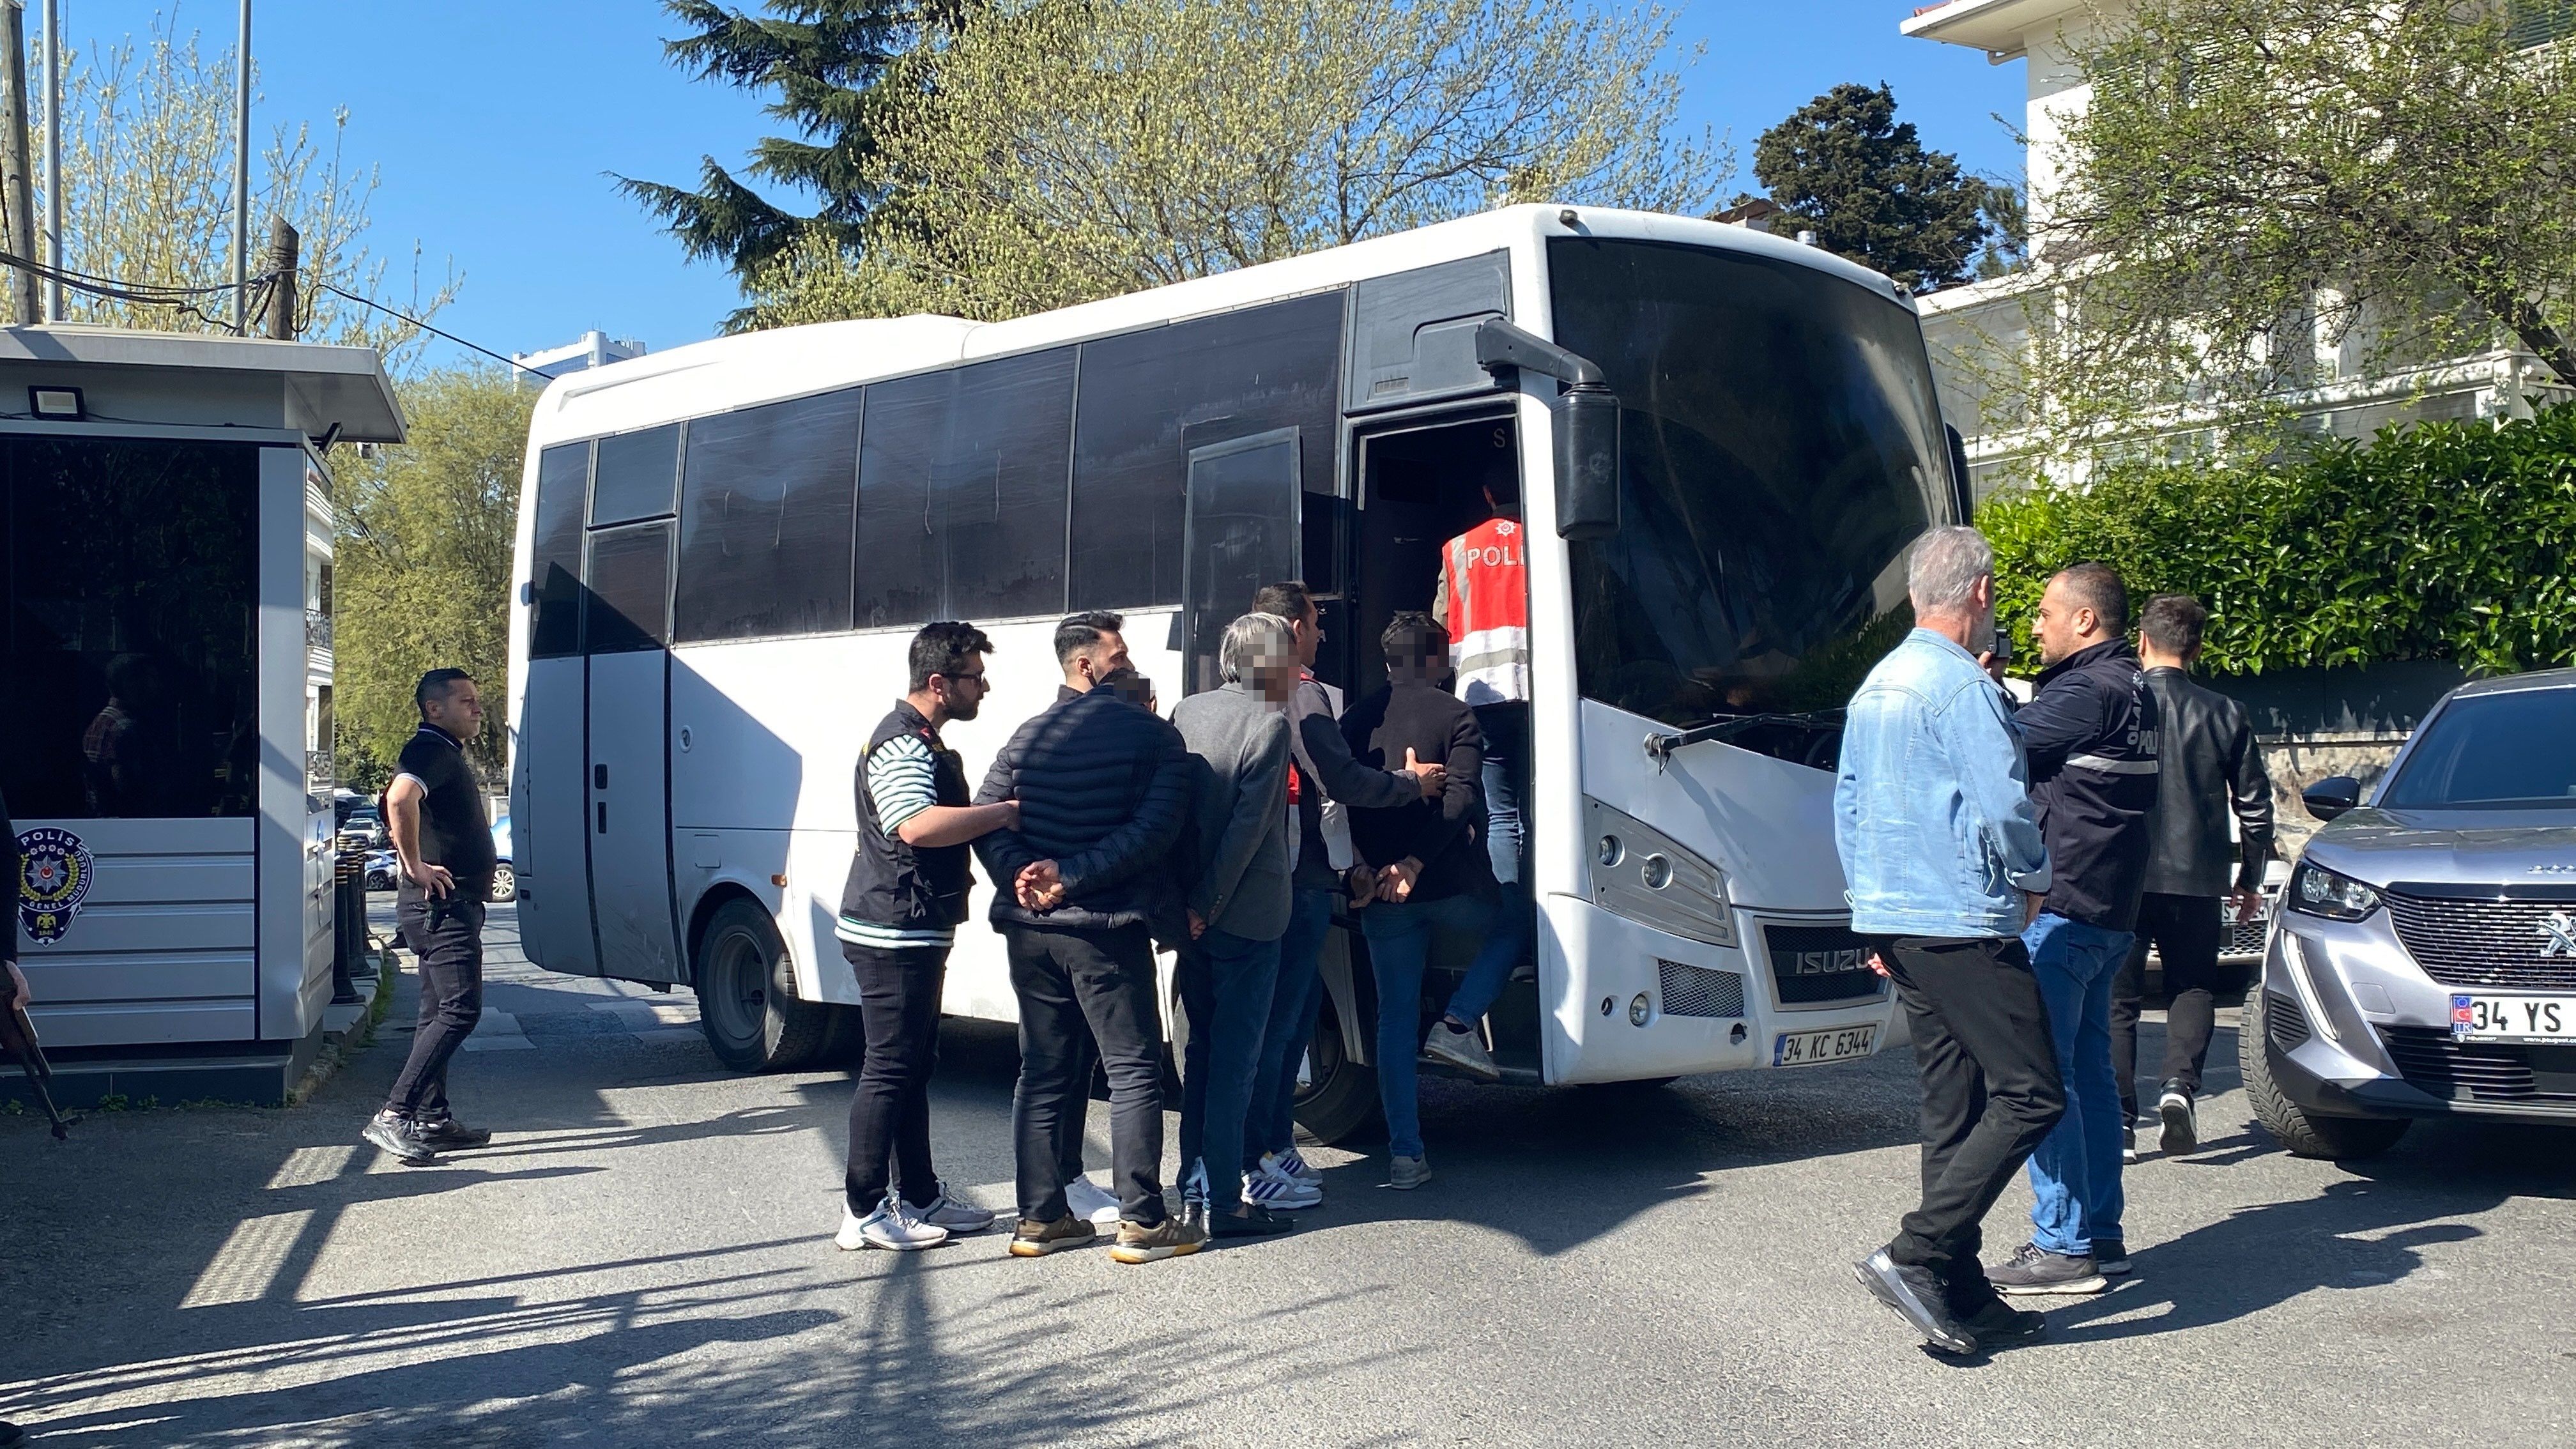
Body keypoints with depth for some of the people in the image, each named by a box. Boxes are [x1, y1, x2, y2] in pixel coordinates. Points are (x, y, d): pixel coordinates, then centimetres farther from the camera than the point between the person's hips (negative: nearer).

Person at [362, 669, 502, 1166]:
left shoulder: (449, 754, 20)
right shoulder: (430, 749, -12)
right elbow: (400, 798, -33)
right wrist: (415, 867, -26)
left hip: (456, 906, 11)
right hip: (440, 905, -11)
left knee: (441, 1014, 12)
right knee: (460, 1009, -16)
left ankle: (433, 1119, 17)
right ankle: (394, 1115, -17)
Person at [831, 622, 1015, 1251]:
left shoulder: (924, 743, 18)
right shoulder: (901, 745, -17)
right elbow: (918, 825, -34)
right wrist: (1005, 812, -28)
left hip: (917, 933, 11)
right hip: (892, 934, -11)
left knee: (914, 1067, 15)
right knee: (890, 1069, -6)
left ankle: (920, 1197, 23)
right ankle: (863, 1212, 0)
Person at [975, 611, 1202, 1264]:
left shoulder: (1029, 737, 11)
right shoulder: (1152, 736, -5)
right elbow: (1153, 830, -16)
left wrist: (1021, 878, -10)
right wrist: (1071, 877, -16)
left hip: (1028, 930, 6)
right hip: (1105, 929, -6)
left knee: (1042, 1073, 13)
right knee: (1134, 1071, 2)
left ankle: (1039, 1218, 16)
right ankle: (1142, 1222, 2)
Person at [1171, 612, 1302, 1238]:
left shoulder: (1187, 713, 8)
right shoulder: (1269, 725, -12)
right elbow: (1247, 828, -17)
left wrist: (1189, 900, 11)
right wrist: (1208, 904, -12)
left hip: (1194, 915, 7)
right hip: (1247, 918, -7)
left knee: (1201, 1050, 16)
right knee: (1235, 1057, -2)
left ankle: (1195, 1187, 22)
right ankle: (1224, 1200, 1)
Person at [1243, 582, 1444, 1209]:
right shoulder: (1303, 696, -13)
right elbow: (1343, 781, -18)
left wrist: (1348, 860, 22)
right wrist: (1412, 782, -1)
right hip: (1300, 882, -10)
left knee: (1298, 1006, 17)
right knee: (1279, 1017, -7)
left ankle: (1276, 1145, 23)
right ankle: (1252, 1163, -4)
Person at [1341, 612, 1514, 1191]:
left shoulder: (1357, 719, 9)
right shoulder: (1455, 715, -3)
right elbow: (1460, 799, -15)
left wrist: (1372, 865, 7)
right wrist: (1415, 863, -16)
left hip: (1383, 890, 4)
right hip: (1454, 883, -3)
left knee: (1396, 1016, 8)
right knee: (1510, 933, 27)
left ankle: (1405, 1153, 4)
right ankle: (1458, 1020, 4)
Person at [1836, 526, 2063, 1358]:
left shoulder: (1876, 685, 16)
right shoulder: (1961, 684, -13)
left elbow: (1848, 806, 20)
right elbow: (2006, 805, -18)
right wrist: (2033, 878, 1)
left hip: (1897, 923, 9)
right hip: (1962, 922, -9)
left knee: (1953, 1105, 11)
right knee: (2030, 1094, -5)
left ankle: (1962, 1300, 14)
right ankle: (1917, 1257, -11)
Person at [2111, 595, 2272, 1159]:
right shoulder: (2225, 715, 2)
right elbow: (2255, 808, 7)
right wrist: (2250, 880, 20)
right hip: (2196, 879, 2)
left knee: (2116, 999, 8)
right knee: (2192, 987, 16)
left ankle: (2118, 1118, 3)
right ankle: (2181, 1083, -6)